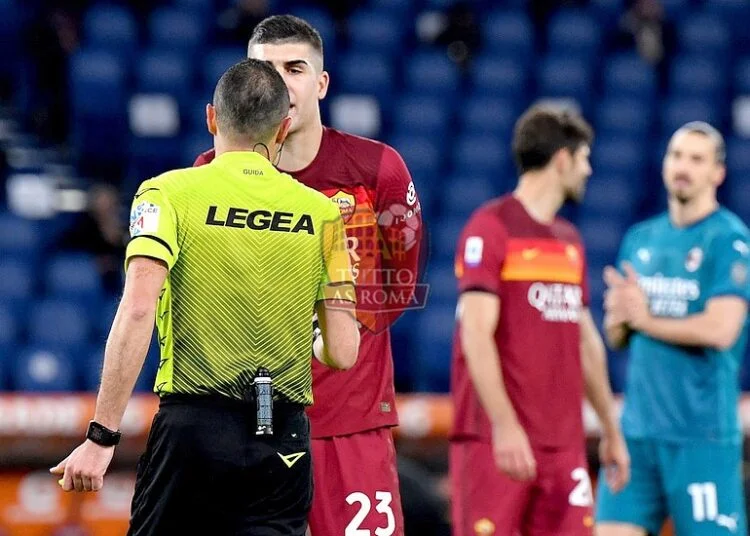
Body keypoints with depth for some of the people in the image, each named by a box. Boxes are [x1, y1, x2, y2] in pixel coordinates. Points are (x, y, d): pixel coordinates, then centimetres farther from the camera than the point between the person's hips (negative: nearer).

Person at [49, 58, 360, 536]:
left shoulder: (169, 193, -1)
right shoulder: (321, 212, 7)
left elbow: (137, 310, -14)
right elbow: (342, 353, 3)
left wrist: (102, 436, -14)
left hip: (193, 427, -2)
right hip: (285, 442, 2)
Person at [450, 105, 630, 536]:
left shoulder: (570, 240, 17)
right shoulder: (491, 228, -7)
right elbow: (477, 335, -15)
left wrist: (611, 430, 23)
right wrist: (505, 425, -23)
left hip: (564, 441, 7)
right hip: (497, 438, -7)